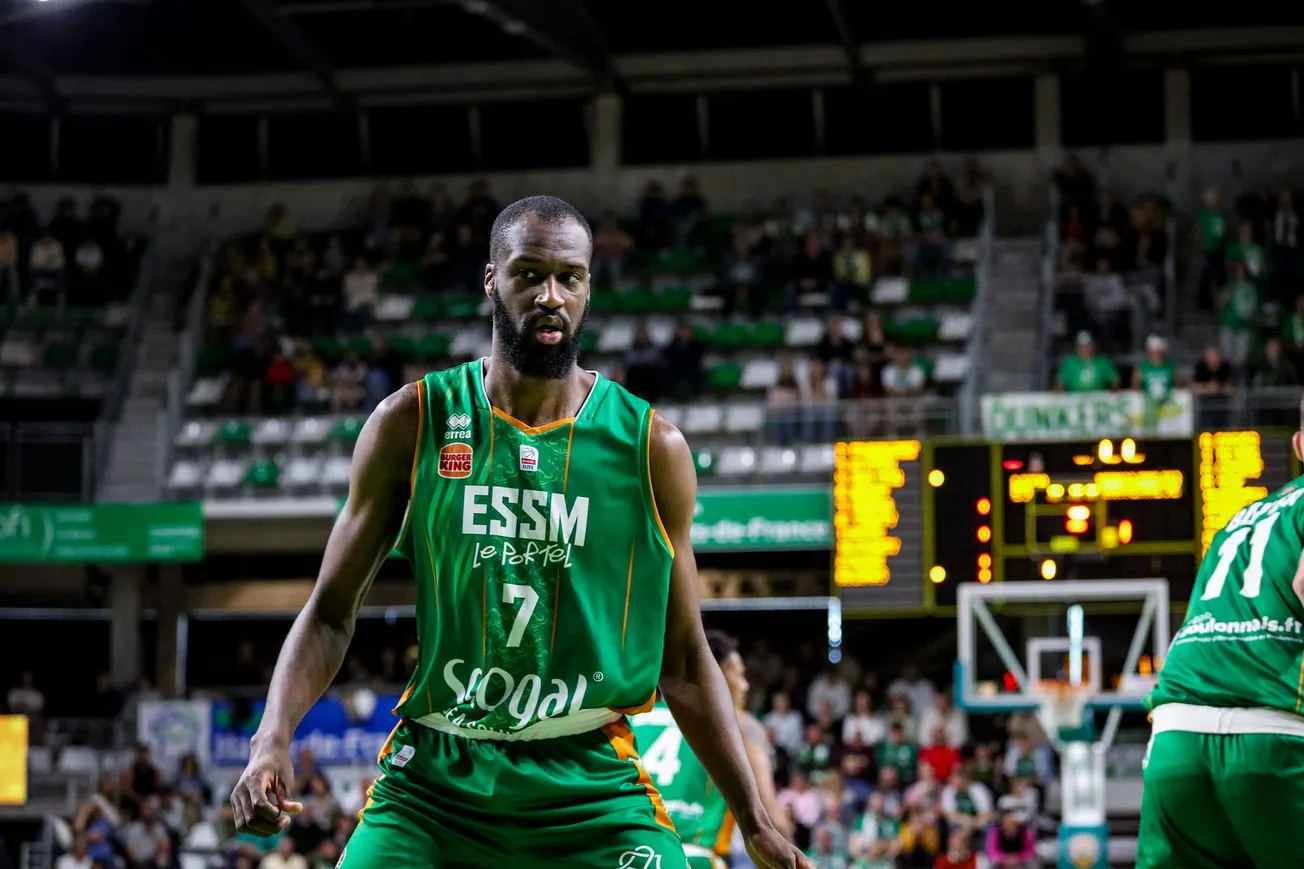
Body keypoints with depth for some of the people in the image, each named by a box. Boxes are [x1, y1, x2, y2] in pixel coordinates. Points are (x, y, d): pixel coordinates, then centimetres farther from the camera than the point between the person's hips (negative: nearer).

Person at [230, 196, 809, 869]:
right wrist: (272, 739, -12)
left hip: (592, 787, 0)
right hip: (434, 782, 0)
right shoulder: (411, 423, 0)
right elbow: (331, 612, 4)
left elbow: (684, 660, 9)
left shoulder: (653, 449, 1)